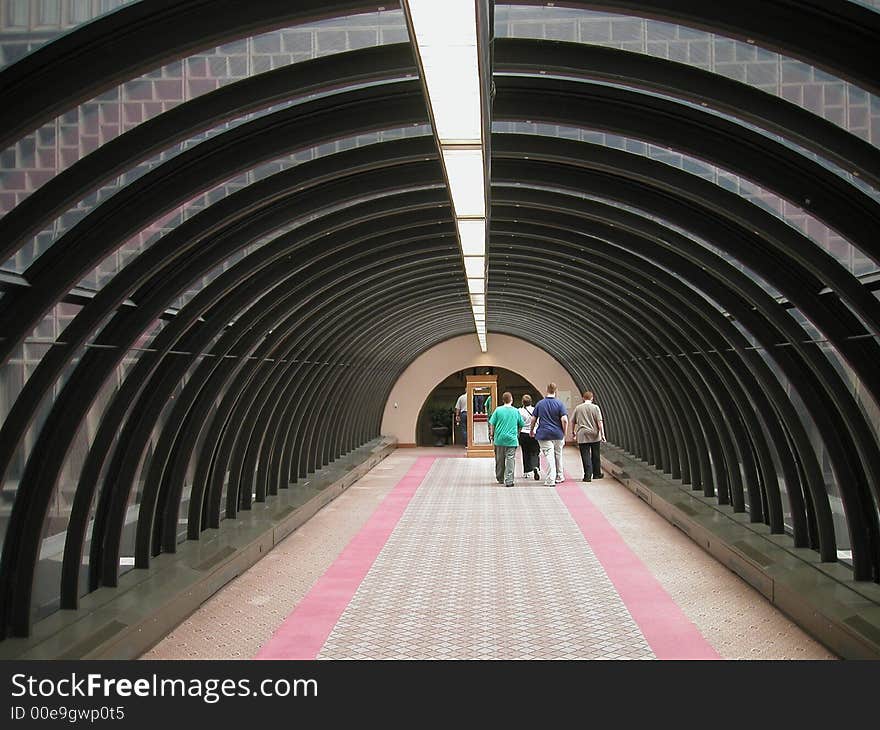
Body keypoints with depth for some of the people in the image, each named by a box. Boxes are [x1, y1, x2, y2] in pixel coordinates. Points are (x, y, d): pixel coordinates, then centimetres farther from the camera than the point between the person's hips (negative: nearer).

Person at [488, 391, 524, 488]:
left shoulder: (498, 410, -2)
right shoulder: (516, 411, 1)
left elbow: (492, 424, -2)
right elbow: (522, 424, 10)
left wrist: (491, 434, 10)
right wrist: (518, 432, 27)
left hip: (499, 439, 1)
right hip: (511, 440, -1)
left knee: (499, 460, 13)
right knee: (510, 460, -1)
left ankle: (500, 479, 25)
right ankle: (509, 481, -8)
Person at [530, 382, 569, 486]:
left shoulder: (540, 403, 1)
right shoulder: (559, 403, -4)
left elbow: (533, 419, 5)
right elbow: (564, 420, -11)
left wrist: (531, 430, 22)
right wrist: (564, 434, -1)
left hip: (544, 434, -1)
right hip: (558, 434, 1)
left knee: (549, 457, -4)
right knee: (558, 455, 17)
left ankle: (550, 480, -10)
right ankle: (559, 477, 30)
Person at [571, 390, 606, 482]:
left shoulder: (578, 408, 5)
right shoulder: (595, 408, -1)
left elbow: (573, 422, 11)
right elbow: (599, 422, -6)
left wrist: (573, 432, 25)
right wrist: (602, 434, -4)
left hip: (582, 436, 0)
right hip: (595, 435, 0)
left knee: (586, 456, -2)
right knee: (595, 456, 13)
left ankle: (588, 475, -9)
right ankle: (597, 473, 24)